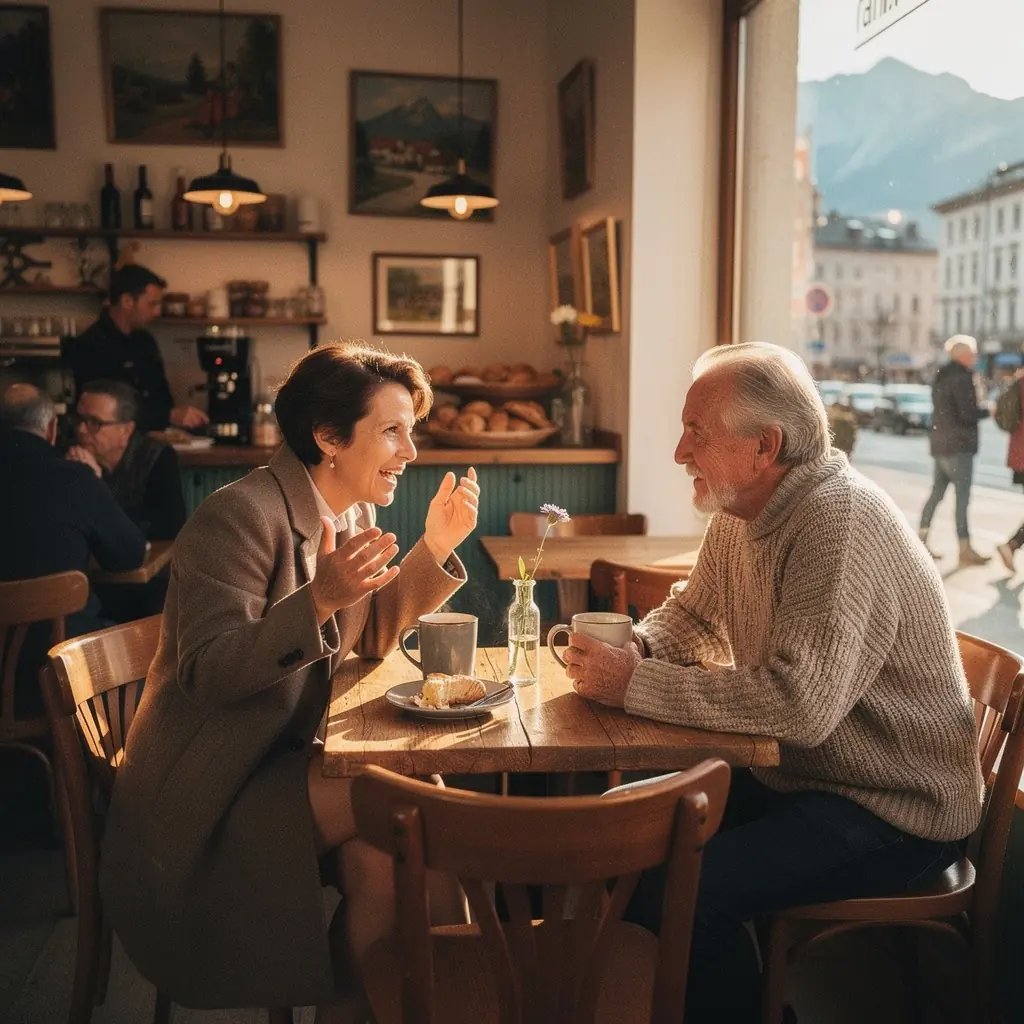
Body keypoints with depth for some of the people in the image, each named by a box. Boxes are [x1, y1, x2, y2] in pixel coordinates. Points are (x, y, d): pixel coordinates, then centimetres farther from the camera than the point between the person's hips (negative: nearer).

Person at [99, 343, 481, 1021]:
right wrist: (319, 599, -38)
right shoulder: (241, 515, -20)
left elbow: (372, 638, 10)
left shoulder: (355, 513, 5)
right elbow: (206, 674, -25)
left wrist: (435, 548, -2)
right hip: (210, 793, -7)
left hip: (285, 756, 7)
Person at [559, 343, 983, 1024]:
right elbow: (691, 615, 17)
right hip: (791, 775, 9)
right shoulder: (739, 514, 3)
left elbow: (799, 704, -34)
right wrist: (628, 651, -5)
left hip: (895, 811, -8)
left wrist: (635, 686, -28)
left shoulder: (842, 524, -25)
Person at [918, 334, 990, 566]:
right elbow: (968, 414, -20)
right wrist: (988, 410, -3)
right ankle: (965, 550, -4)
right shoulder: (962, 378, -14)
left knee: (937, 492, 13)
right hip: (958, 446, -9)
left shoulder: (942, 376, 14)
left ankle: (920, 541, 16)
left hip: (940, 444, 9)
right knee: (962, 497, -6)